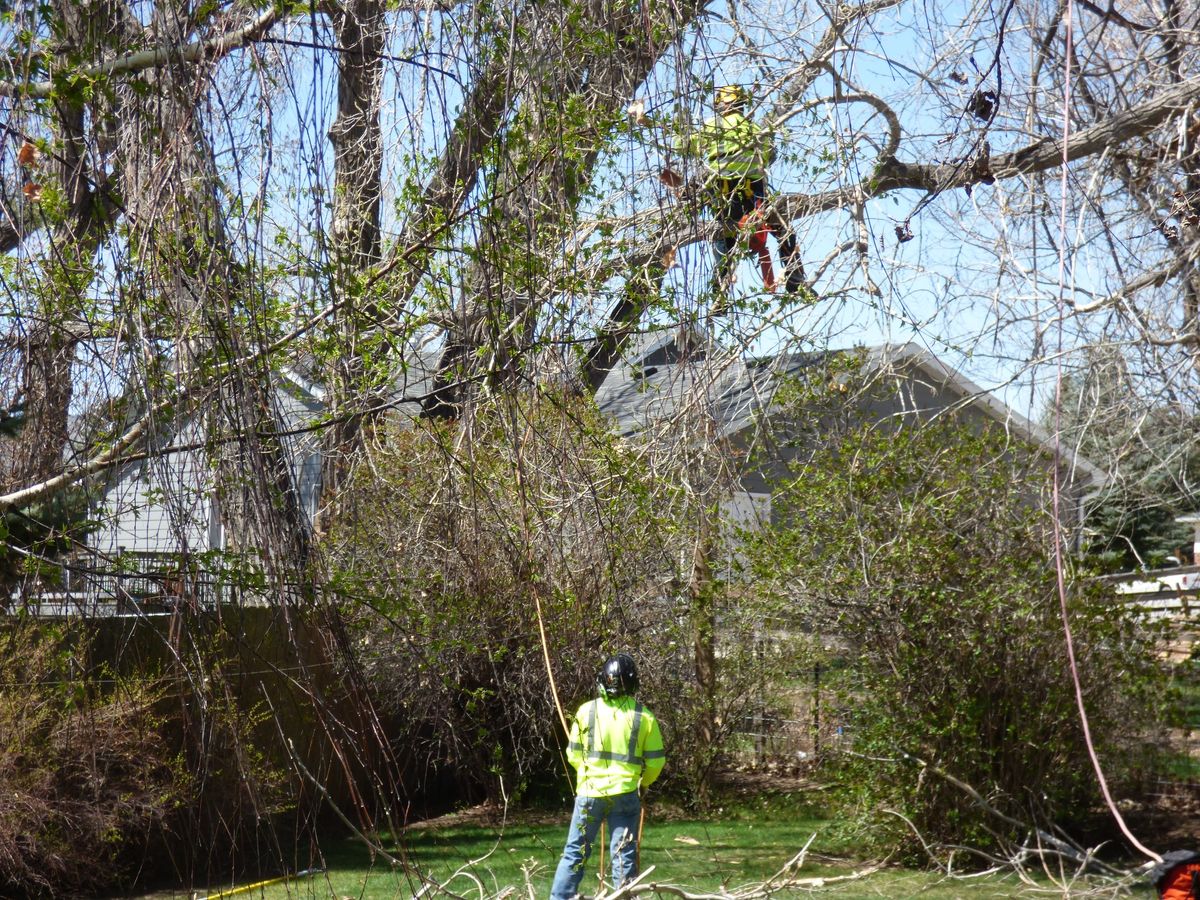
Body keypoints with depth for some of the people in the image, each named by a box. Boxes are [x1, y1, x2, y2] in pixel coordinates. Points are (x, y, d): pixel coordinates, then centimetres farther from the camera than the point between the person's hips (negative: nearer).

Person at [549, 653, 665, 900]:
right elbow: (655, 761, 1)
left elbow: (573, 755, 4)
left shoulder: (586, 711, -5)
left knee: (575, 853, 10)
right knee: (624, 856, 6)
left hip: (589, 792, 1)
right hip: (625, 794, 0)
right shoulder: (644, 716, -5)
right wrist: (643, 783, 22)